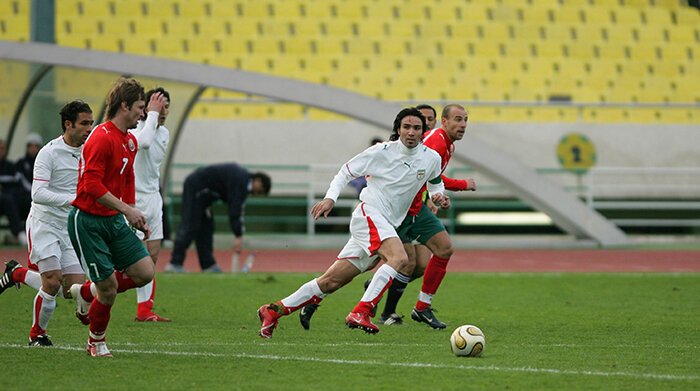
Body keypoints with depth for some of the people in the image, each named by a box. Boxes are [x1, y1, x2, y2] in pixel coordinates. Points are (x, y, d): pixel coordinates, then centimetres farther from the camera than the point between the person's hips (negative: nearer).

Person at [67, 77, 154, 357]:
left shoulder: (130, 142, 11)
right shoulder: (101, 138, -18)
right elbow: (92, 185, -25)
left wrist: (134, 215, 14)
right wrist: (127, 209, -25)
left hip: (115, 220, 8)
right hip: (88, 221, -8)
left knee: (144, 273, -2)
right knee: (109, 287, -6)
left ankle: (87, 292, 20)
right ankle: (96, 341, 20)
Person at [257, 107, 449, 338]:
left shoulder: (431, 158, 8)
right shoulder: (382, 152, -5)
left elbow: (435, 183, 28)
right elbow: (346, 172, 5)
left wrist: (438, 196, 5)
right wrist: (330, 198, -9)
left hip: (388, 226, 6)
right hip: (369, 214, -6)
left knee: (332, 281, 3)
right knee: (399, 257, -32)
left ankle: (273, 312, 12)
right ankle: (360, 313, -37)